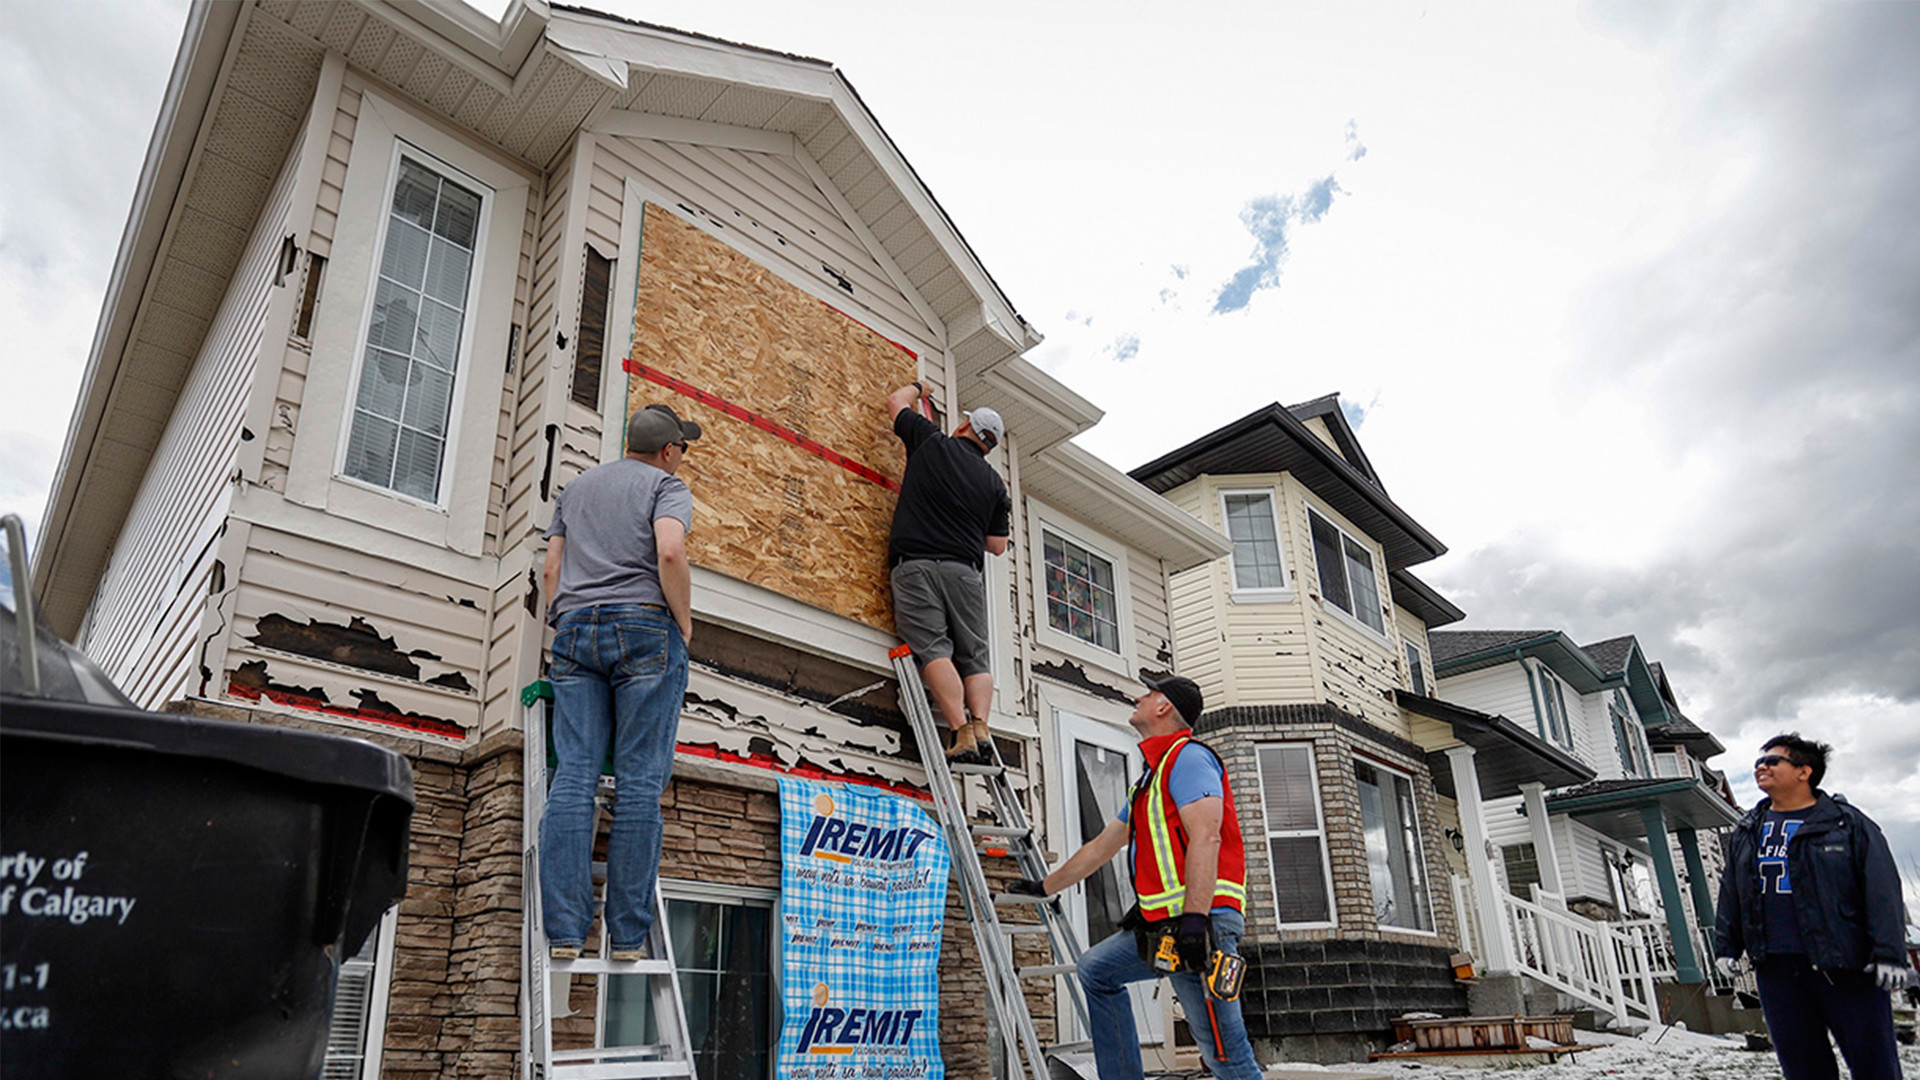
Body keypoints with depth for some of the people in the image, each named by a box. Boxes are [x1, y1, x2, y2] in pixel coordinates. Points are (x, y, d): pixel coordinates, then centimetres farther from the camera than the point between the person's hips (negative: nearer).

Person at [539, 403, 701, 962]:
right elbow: (670, 553, -12)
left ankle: (563, 932, -5)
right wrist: (684, 622, -2)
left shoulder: (576, 486, 25)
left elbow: (553, 567, 19)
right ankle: (628, 936, -4)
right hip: (644, 627, -5)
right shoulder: (667, 485, 6)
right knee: (639, 782, -4)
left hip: (576, 628, 5)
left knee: (572, 777, -1)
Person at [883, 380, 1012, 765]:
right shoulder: (994, 484, 16)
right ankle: (980, 727, -12)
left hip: (915, 563, -2)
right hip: (964, 569, 3)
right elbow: (997, 545, 16)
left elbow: (895, 401, 26)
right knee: (974, 655, 6)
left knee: (933, 649, -11)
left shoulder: (931, 443, 10)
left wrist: (917, 387, 48)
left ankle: (962, 734, -21)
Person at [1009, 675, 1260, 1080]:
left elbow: (1205, 838, -20)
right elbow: (1101, 847, 31)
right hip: (1164, 924, 10)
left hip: (1204, 920, -10)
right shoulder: (1150, 777, 24)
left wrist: (1195, 917, -28)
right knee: (1096, 969, 18)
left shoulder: (1188, 756, -6)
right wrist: (1045, 887, 36)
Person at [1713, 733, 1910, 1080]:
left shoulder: (1848, 824, 0)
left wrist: (1889, 953, -14)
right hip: (1775, 969, 4)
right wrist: (1726, 946, 13)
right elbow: (1730, 894, 18)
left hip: (1846, 967, -4)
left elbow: (1883, 891, -6)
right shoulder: (1746, 833, 14)